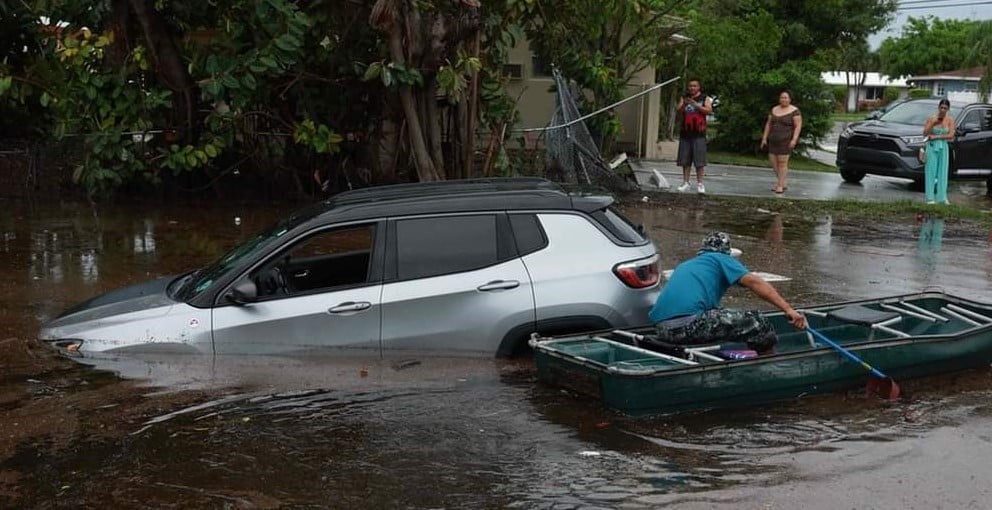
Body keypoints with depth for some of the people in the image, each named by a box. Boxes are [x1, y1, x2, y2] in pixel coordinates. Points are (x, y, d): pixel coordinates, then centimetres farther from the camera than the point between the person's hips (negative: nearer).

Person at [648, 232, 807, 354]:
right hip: (689, 324, -8)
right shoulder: (720, 259, 14)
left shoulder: (684, 266, 34)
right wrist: (788, 309, -6)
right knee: (757, 322, -1)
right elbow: (753, 281, -1)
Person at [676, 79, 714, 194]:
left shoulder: (704, 98, 7)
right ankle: (685, 183, 7)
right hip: (685, 133, 3)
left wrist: (695, 104, -17)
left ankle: (700, 183, -4)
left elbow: (709, 111, -7)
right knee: (685, 160, 2)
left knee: (699, 160, -6)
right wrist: (684, 105, -18)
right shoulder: (684, 98, 14)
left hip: (699, 133, -3)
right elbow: (679, 112, 3)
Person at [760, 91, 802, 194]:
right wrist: (764, 138, 9)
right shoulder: (774, 109, 11)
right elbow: (768, 124, 14)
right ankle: (784, 182, 19)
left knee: (782, 162, -7)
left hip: (786, 140, -6)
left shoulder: (794, 111, -6)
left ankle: (780, 185, 1)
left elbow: (798, 126, -10)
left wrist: (794, 139, -20)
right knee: (773, 161, 4)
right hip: (774, 140, 6)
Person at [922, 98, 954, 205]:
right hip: (932, 147, -1)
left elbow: (951, 136, -8)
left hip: (943, 147, 2)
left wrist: (936, 137, -12)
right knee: (931, 172, -3)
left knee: (942, 172, 4)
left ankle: (942, 197, 7)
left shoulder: (950, 120, 0)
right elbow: (925, 133, -5)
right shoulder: (931, 118, -1)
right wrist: (932, 124, -18)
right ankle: (930, 198, -2)